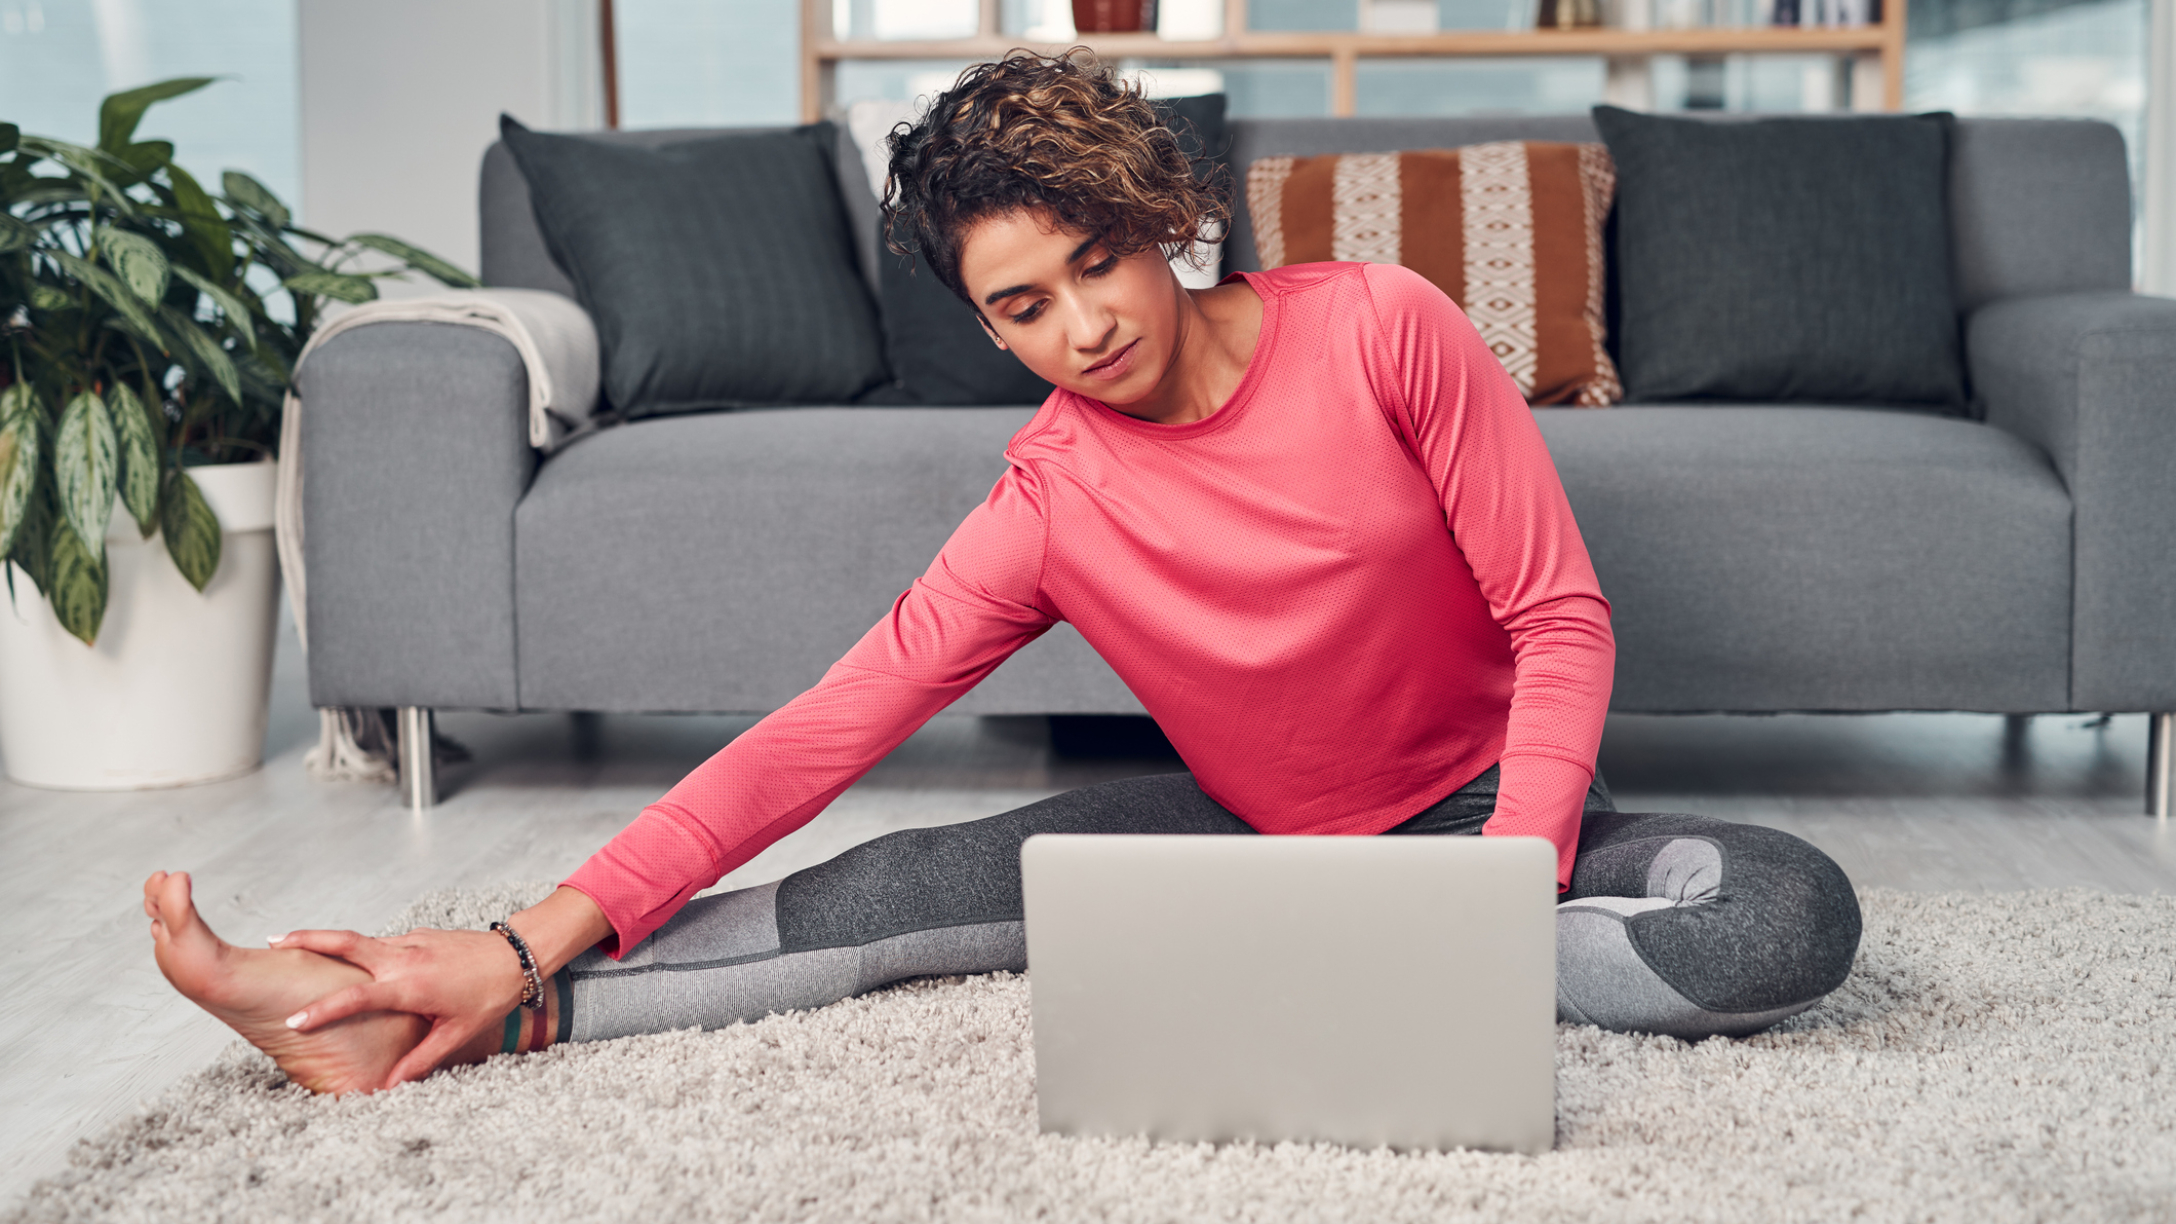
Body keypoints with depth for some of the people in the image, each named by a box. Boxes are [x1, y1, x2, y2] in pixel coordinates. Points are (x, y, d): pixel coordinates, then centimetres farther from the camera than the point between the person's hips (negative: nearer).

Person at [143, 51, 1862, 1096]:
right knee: (913, 890, -17)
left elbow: (1560, 615, -13)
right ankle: (436, 1026, -18)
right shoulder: (1046, 511, -13)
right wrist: (534, 946, -25)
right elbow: (824, 730, -17)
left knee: (1792, 916, -28)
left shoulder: (1381, 330, -17)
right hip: (1247, 830, 1)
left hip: (1478, 815, -1)